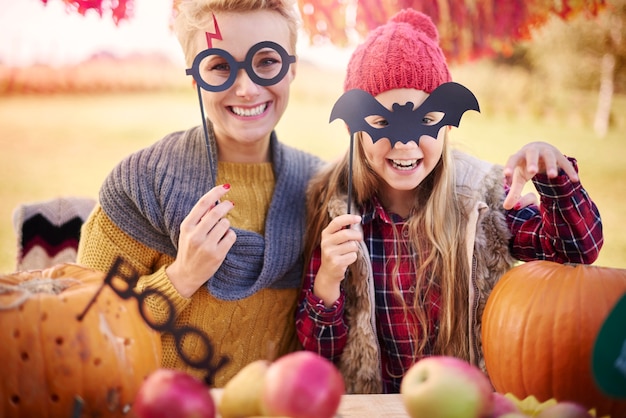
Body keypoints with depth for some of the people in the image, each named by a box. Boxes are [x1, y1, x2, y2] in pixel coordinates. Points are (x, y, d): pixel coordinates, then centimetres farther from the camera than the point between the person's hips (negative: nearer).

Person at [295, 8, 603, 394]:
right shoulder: (332, 209, -9)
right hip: (373, 408, -1)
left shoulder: (479, 198, -5)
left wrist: (552, 167, -22)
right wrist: (327, 281, -24)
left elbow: (579, 248, -7)